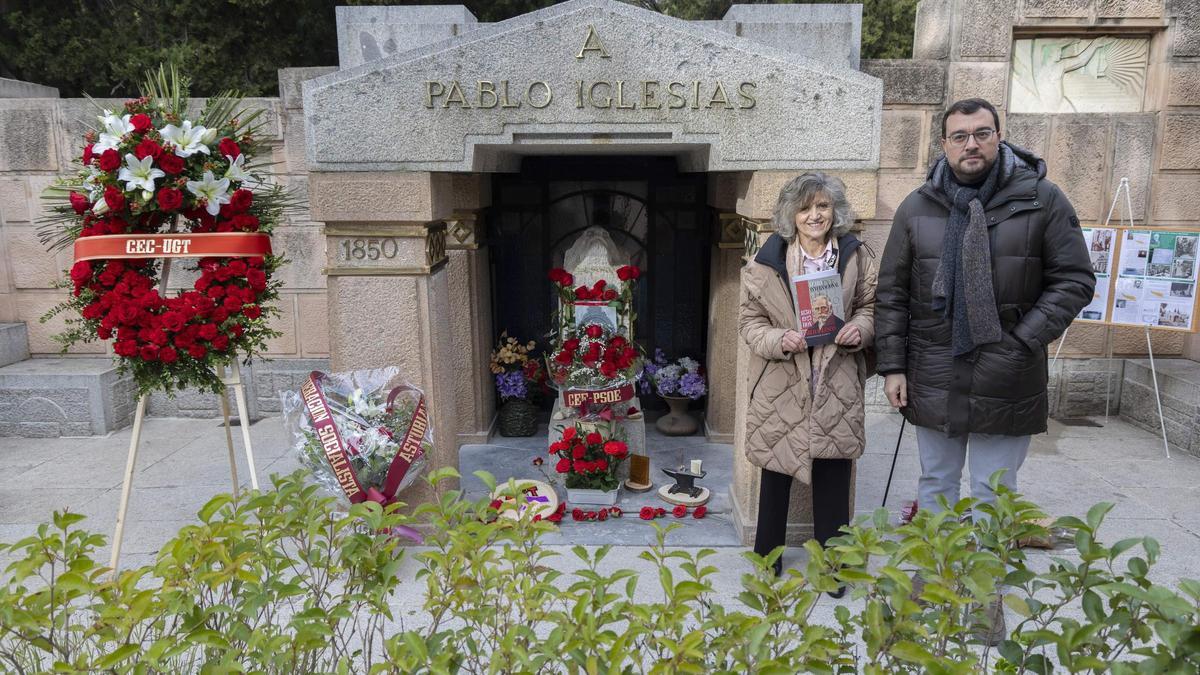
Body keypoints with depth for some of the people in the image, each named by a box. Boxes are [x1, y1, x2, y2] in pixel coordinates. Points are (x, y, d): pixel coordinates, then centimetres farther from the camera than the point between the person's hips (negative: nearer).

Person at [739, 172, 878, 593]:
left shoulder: (855, 256, 1)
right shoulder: (768, 261, -6)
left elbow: (870, 306, 12)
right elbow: (750, 321, -2)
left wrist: (861, 328, -10)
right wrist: (778, 340, -21)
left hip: (837, 388, 2)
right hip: (781, 387, -1)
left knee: (833, 481, 10)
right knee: (775, 478, 13)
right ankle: (767, 560, 33)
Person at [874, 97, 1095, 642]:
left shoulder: (1042, 200, -3)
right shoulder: (917, 208, 3)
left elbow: (1074, 280, -1)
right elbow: (892, 293, 4)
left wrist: (1025, 341, -12)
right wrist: (892, 366, -1)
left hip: (1006, 381, -2)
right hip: (933, 378, 2)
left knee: (993, 495, 10)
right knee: (935, 485, 17)